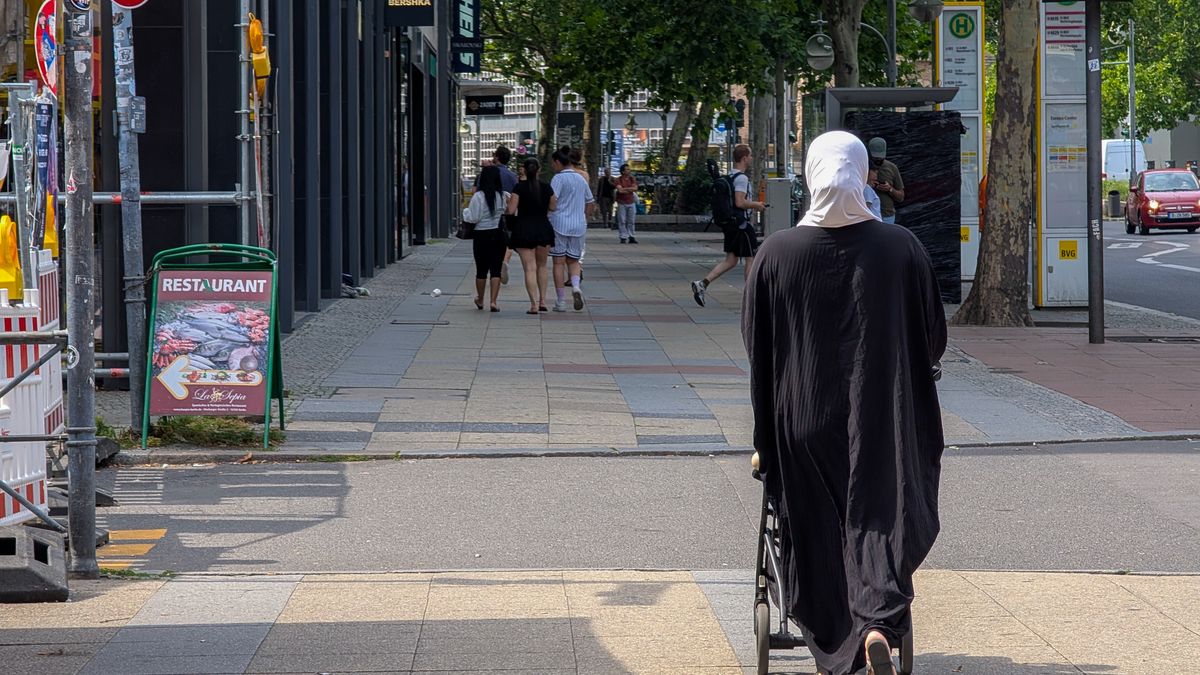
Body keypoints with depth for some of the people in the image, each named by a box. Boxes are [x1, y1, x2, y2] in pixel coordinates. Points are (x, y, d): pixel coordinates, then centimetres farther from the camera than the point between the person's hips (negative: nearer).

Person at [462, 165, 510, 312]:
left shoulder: (478, 197, -12)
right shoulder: (503, 196, -3)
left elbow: (473, 218, -11)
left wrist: (465, 210, 8)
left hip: (482, 235, -2)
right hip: (499, 234, 2)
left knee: (481, 269, 11)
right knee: (496, 269, 3)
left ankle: (480, 300, 25)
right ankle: (494, 301, -5)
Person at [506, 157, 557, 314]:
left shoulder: (519, 187, -10)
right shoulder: (546, 187, -1)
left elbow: (511, 210, -11)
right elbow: (553, 207, 9)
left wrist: (509, 200, 9)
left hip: (523, 229, -3)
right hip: (543, 229, 3)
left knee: (530, 268, -4)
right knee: (542, 265, 19)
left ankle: (534, 304, -12)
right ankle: (542, 300, 17)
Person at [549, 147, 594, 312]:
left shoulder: (559, 178, -9)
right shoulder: (581, 179, 12)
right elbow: (591, 203, 19)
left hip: (559, 224, -5)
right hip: (579, 224, 5)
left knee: (559, 262, 3)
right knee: (573, 261, 14)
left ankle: (561, 301, 4)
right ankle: (576, 286, -15)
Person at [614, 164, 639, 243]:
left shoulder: (632, 179, 8)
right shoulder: (619, 179, -3)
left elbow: (635, 188, -5)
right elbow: (620, 190, -15)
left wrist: (625, 189, -11)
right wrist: (630, 190, -8)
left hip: (631, 202, 3)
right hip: (622, 203, -3)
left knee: (631, 221, 4)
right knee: (622, 221, -3)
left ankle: (631, 237, 7)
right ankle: (623, 237, -1)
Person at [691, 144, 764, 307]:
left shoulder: (730, 176, 13)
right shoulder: (742, 178, -17)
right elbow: (740, 202, -25)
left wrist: (752, 205, 23)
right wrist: (756, 205, -9)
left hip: (730, 223, 9)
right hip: (742, 224, -9)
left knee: (731, 260, 10)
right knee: (751, 259, 3)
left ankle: (702, 283, -2)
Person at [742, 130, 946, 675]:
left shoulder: (776, 253, -7)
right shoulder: (902, 248, -6)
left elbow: (754, 344, 3)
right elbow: (934, 338, 3)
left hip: (802, 421, 1)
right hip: (882, 422, 0)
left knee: (817, 533, 13)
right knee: (881, 518, 5)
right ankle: (879, 623, -20)